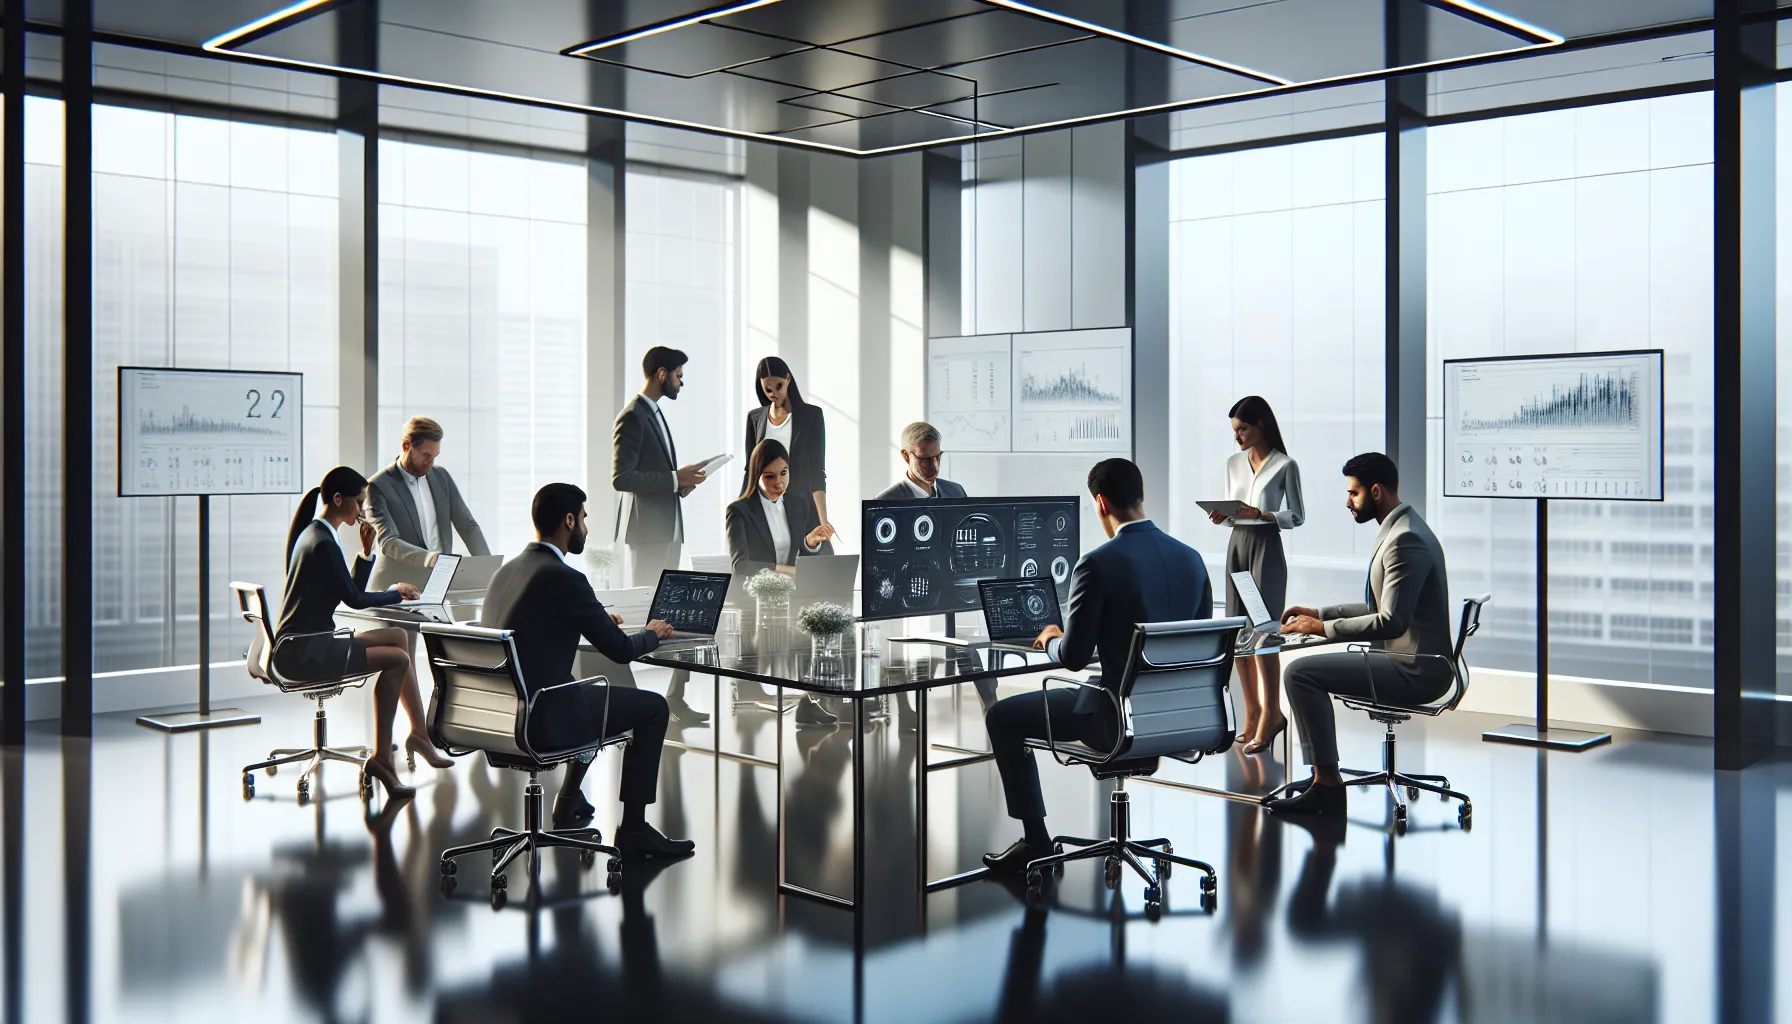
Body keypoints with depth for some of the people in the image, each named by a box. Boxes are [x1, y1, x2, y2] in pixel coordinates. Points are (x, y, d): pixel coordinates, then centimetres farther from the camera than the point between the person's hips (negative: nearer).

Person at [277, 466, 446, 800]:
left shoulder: (315, 534, 17)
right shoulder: (323, 543, -16)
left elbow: (350, 593, 18)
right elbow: (354, 600, -14)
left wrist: (366, 553, 8)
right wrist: (396, 592, 2)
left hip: (305, 645, 11)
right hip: (301, 652, -11)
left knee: (398, 637, 11)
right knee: (397, 659, -17)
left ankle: (418, 732, 10)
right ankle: (381, 758, -11)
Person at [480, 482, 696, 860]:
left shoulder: (506, 570, 9)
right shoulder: (565, 578, -17)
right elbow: (620, 650, -10)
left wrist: (598, 620, 25)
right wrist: (652, 634, 10)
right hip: (541, 720, -9)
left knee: (597, 692, 33)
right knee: (653, 707, 6)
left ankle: (569, 801, 39)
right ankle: (633, 829, 10)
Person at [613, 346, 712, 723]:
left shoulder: (654, 414, 18)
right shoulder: (632, 417, -12)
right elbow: (621, 476, -20)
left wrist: (681, 481, 7)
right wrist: (675, 479, -18)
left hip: (668, 528, 9)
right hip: (647, 530, -9)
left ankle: (674, 695, 12)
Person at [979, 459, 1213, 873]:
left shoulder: (1097, 564, -18)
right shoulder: (1191, 558, 1)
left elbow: (1074, 657, -16)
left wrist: (1051, 639, 8)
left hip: (1121, 716, -7)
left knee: (1002, 717, 13)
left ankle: (1035, 841, 18)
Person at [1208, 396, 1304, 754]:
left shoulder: (1284, 465, -6)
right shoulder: (1233, 463, 11)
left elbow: (1297, 517, -5)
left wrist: (1259, 513, -18)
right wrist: (1221, 518, -6)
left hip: (1267, 548, -6)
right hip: (1236, 546, 6)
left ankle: (1270, 714, 0)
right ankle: (1253, 714, 12)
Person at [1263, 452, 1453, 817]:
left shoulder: (1406, 540, -19)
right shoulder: (1400, 530, 14)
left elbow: (1392, 622, -25)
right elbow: (1380, 608, 22)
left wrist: (1323, 628, -18)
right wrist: (1320, 613, 13)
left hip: (1414, 671, -11)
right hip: (1409, 663, 11)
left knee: (1301, 673, -16)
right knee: (1306, 670, 16)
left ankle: (1328, 784, -9)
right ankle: (1320, 778, 14)